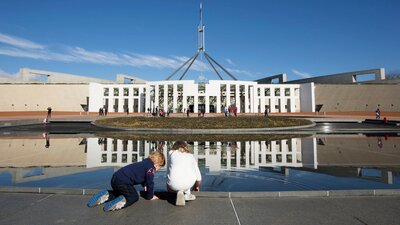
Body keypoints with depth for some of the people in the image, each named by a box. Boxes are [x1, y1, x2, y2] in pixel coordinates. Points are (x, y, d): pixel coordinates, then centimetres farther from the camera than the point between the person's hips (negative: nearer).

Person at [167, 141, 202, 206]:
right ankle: (187, 194, 25)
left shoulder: (171, 153, 19)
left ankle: (179, 192, 6)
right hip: (188, 184, 1)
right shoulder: (191, 156, 20)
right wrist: (196, 186, 43)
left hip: (174, 184, 0)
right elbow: (198, 176, 22)